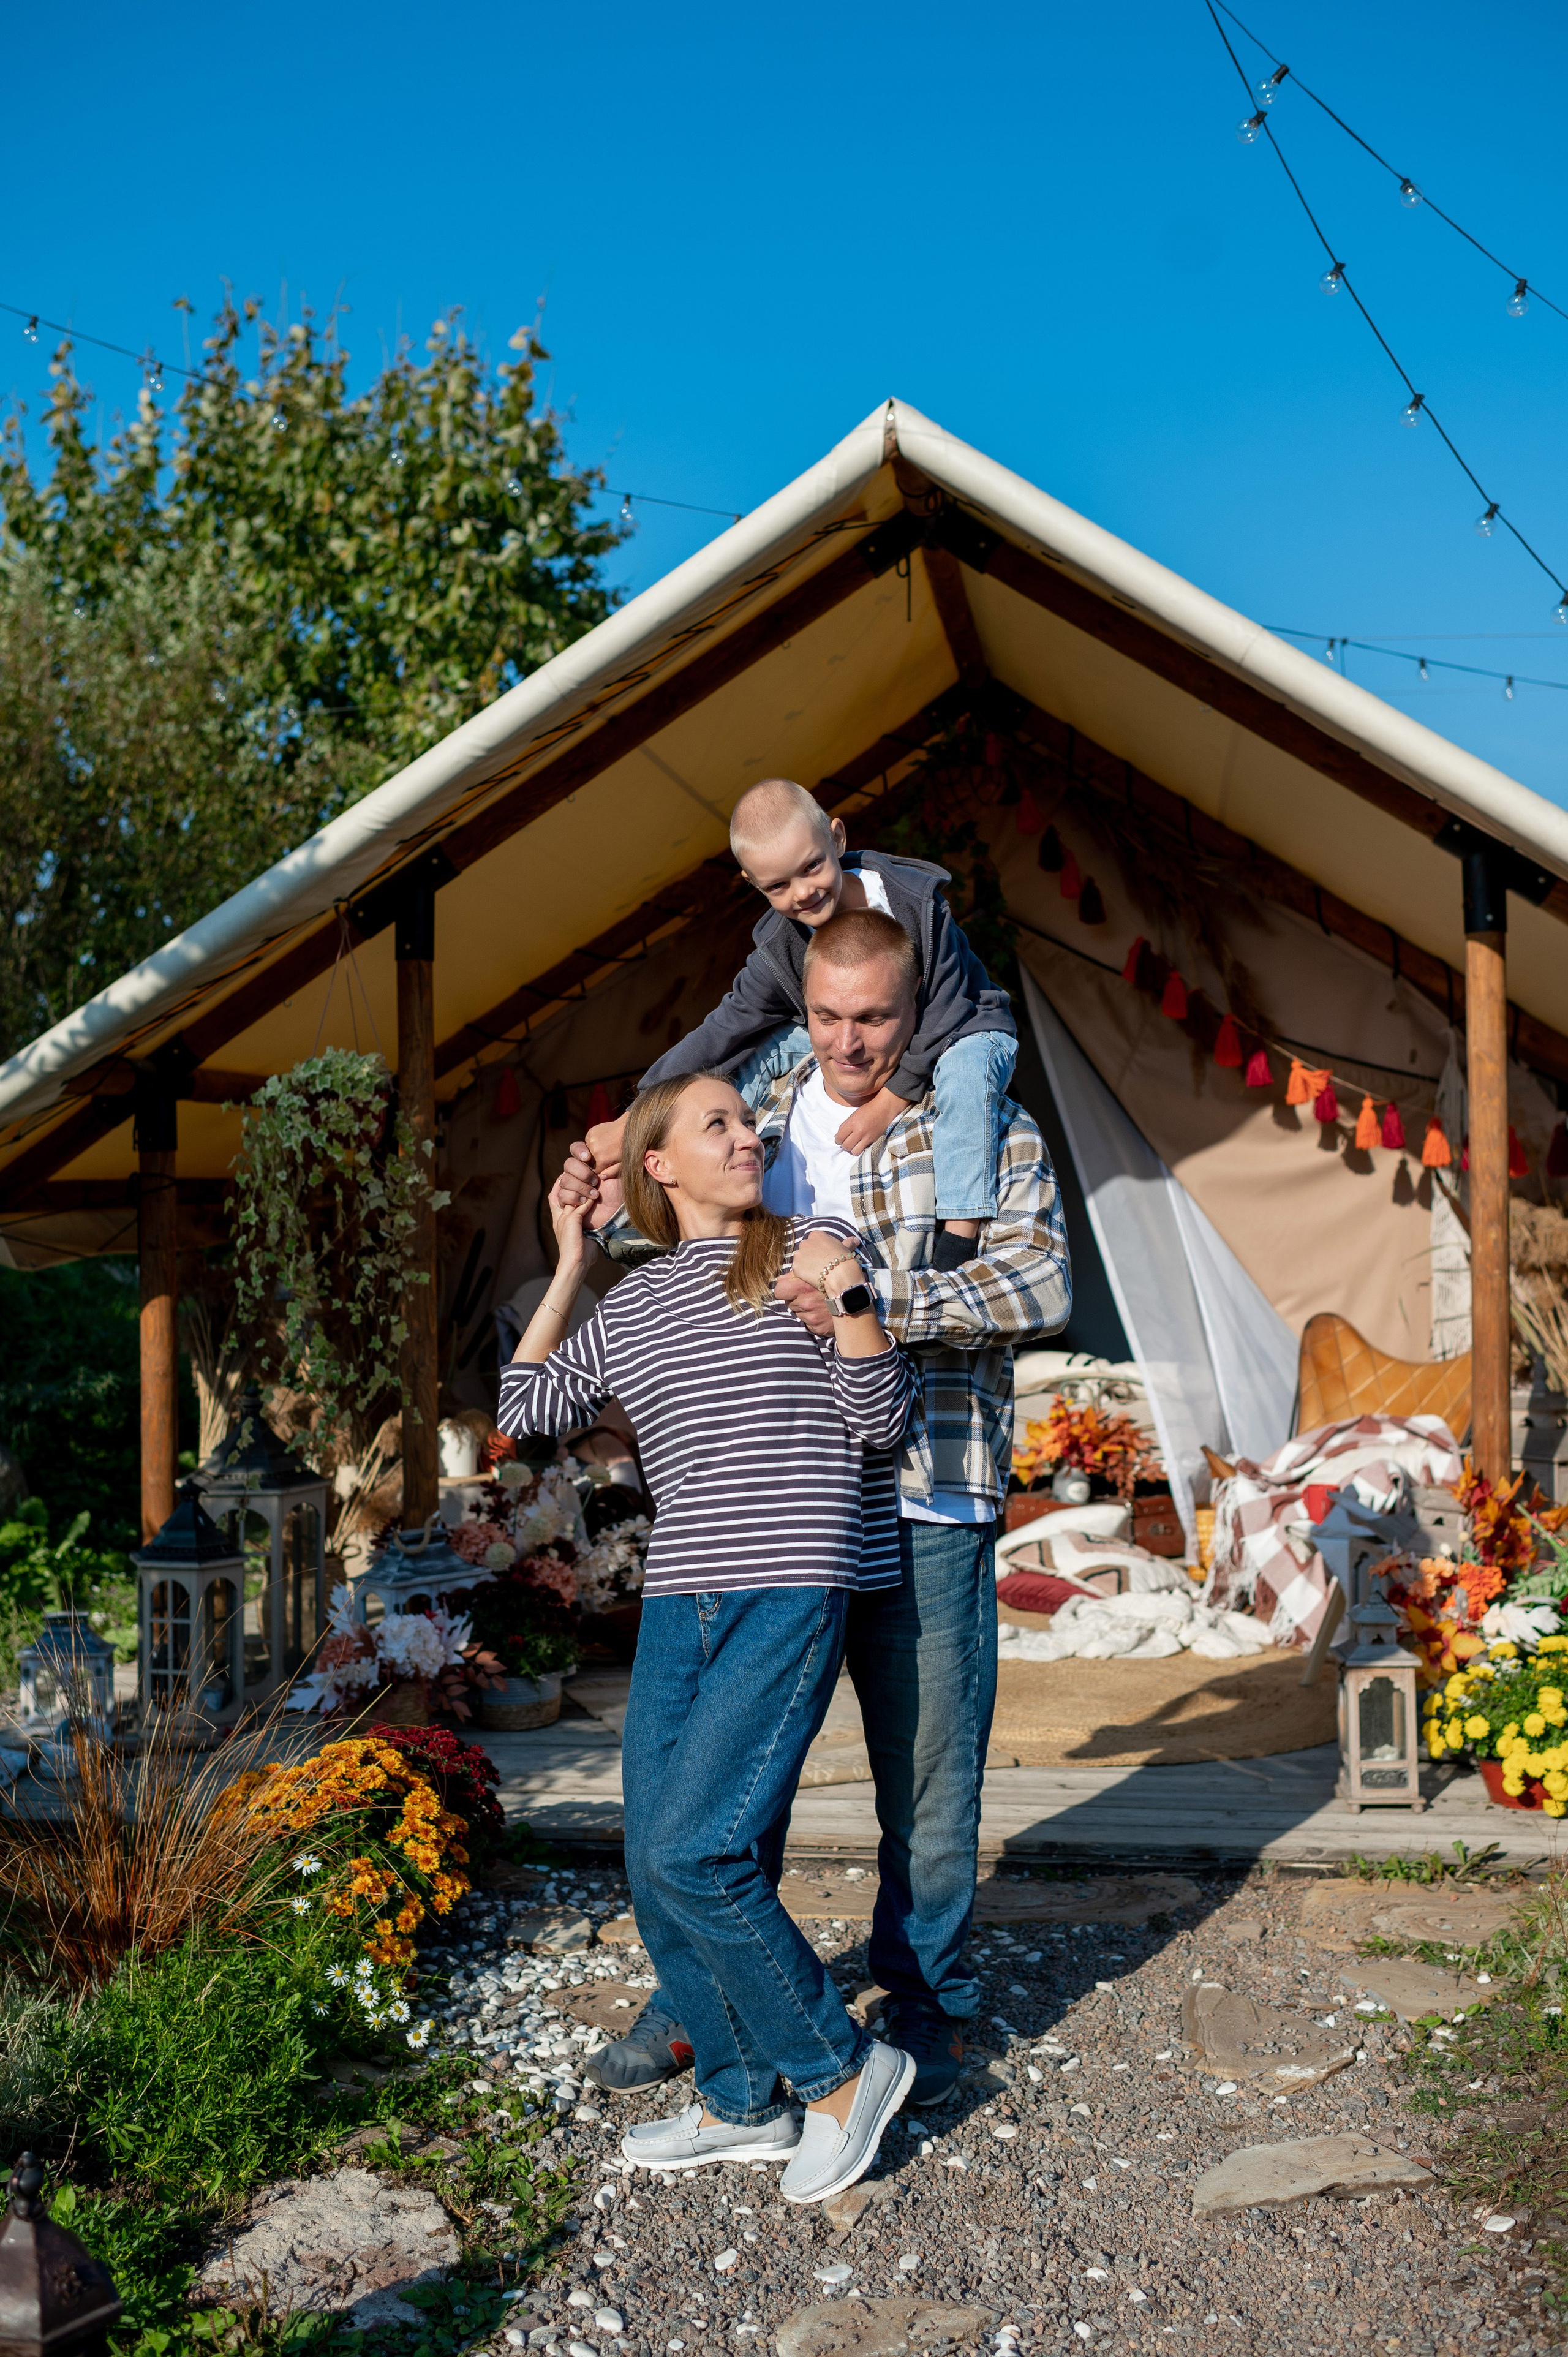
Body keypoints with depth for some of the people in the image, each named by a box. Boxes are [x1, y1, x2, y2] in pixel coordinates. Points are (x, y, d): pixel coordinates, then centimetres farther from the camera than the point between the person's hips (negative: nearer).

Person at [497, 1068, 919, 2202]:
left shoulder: (810, 1252, 4)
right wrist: (569, 1265, 16)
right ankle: (744, 2103, 24)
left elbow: (883, 1420, 1)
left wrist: (848, 1291, -12)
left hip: (791, 1594, -5)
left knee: (695, 1854, -15)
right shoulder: (629, 1309, 16)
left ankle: (845, 2069, 4)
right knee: (659, 1875, 5)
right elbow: (528, 1409, 16)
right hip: (678, 1603, 6)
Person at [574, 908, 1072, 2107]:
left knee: (928, 1761, 6)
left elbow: (1041, 1284, -18)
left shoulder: (988, 1129, -3)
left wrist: (874, 1301, -29)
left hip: (925, 1500, -4)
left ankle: (927, 2000, 25)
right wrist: (617, 1217, 2)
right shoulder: (762, 1110, 11)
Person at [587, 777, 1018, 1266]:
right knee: (761, 1049, -9)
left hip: (963, 1029, -5)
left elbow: (946, 1013, -26)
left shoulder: (916, 905, -30)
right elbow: (719, 1035, -16)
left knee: (964, 1070, -39)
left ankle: (960, 1235, -42)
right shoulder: (780, 952, -19)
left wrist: (889, 1101, -30)